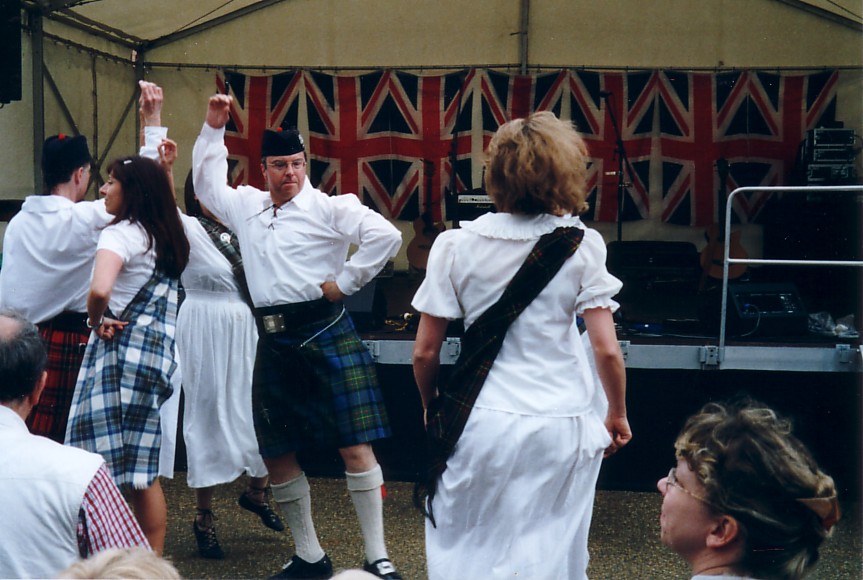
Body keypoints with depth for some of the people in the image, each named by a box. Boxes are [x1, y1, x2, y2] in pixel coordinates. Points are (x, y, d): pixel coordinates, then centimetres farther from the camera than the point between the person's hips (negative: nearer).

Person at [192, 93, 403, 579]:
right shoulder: (249, 206, 15)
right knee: (277, 454, 9)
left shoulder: (328, 208, -4)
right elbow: (207, 183, 31)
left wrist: (345, 281, -12)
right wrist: (213, 129, 23)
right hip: (273, 340, 6)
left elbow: (386, 236, -15)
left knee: (355, 446, -8)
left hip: (326, 333, -6)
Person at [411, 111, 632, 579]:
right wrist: (617, 415, 9)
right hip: (561, 426, 0)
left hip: (481, 424, 0)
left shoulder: (457, 245, -2)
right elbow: (606, 349, -7)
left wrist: (431, 406, 18)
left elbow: (424, 352, 0)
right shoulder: (581, 245, -4)